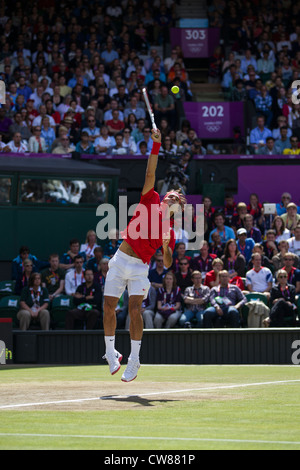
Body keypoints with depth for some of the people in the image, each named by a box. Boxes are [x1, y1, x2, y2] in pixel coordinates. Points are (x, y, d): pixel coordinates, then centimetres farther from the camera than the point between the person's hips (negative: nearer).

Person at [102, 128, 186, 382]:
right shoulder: (151, 200, 8)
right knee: (109, 307, 0)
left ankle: (134, 359, -11)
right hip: (120, 261, 1)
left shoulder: (170, 231, 8)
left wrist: (165, 246, -13)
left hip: (140, 267, -1)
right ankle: (110, 351, 19)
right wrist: (157, 146, -8)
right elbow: (150, 174, 0)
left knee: (135, 308, -17)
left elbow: (167, 264, 7)